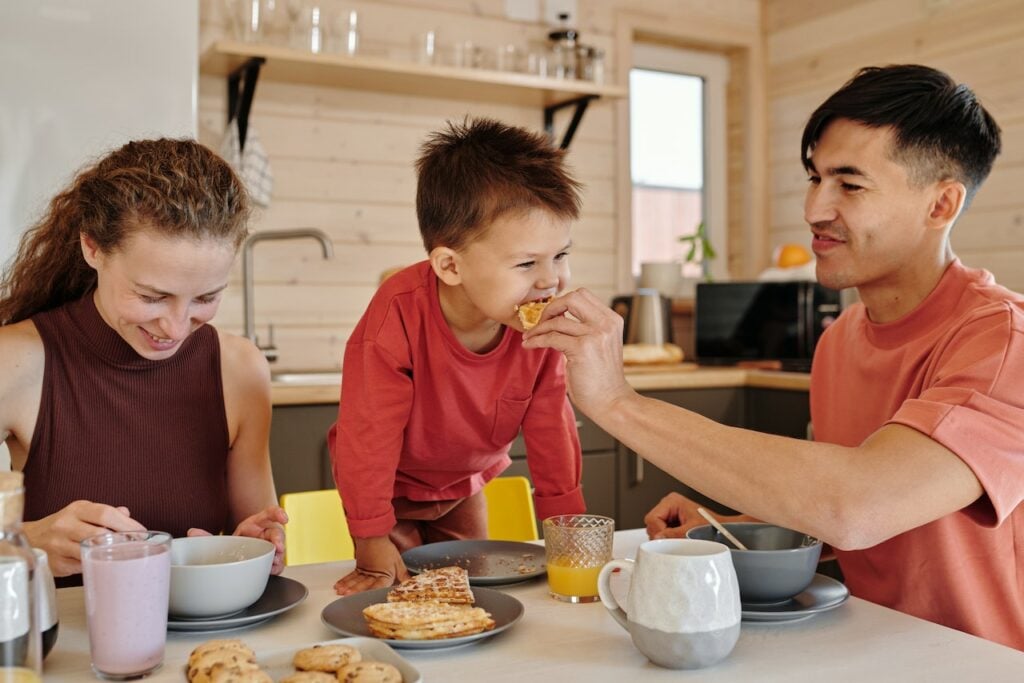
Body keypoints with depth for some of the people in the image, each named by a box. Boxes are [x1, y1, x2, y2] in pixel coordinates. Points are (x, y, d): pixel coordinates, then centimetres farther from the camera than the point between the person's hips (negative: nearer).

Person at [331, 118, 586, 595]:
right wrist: (373, 546, -30)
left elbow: (551, 428, -13)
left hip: (463, 484, 4)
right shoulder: (401, 312, -38)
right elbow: (369, 429, -34)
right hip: (390, 484, -4)